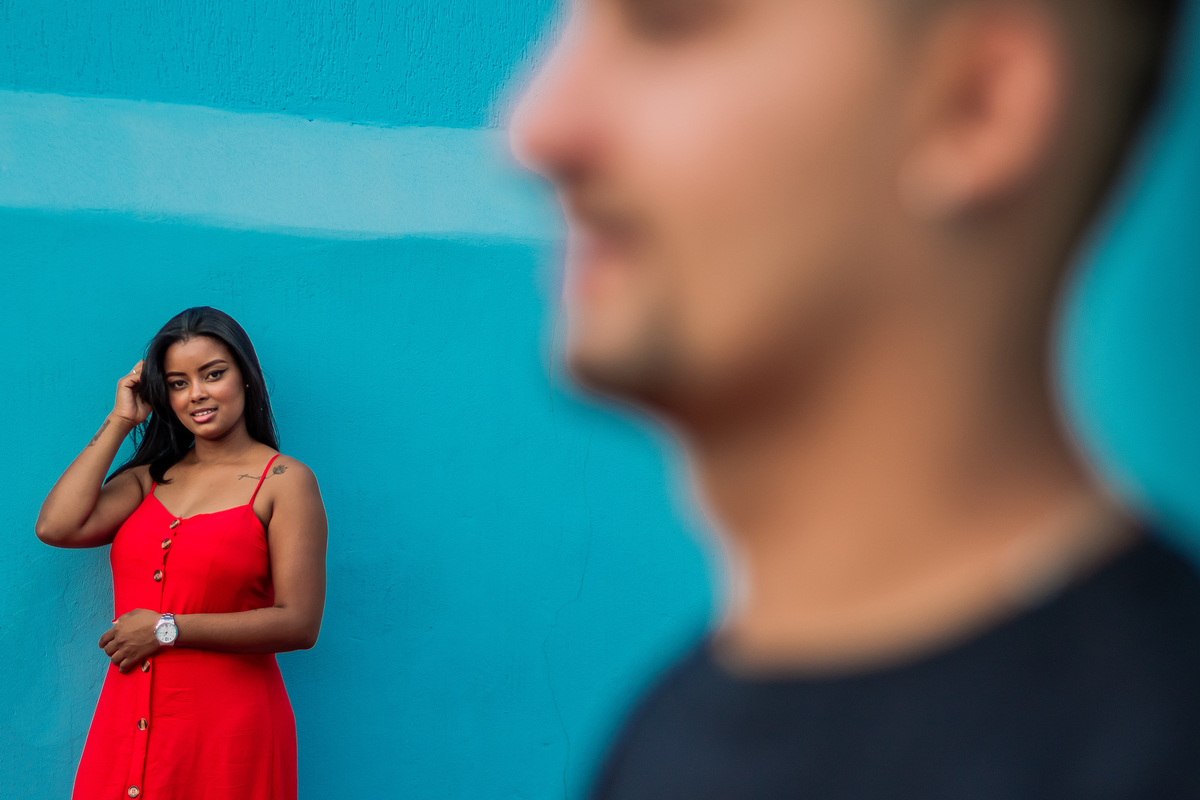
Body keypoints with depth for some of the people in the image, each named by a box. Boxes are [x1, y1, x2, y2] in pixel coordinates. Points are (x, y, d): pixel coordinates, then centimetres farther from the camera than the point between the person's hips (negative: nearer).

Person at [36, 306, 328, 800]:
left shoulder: (285, 481, -4)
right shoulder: (150, 478, 13)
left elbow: (299, 624, -12)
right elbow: (56, 527, -4)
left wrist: (166, 630, -12)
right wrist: (119, 421, 3)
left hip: (228, 727, -4)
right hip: (128, 721, 5)